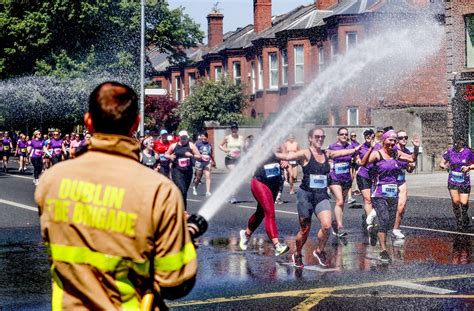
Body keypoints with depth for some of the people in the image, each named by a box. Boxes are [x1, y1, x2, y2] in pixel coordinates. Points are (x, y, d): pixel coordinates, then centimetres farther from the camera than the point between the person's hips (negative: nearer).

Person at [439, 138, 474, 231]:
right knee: (455, 201, -12)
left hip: (464, 181, -1)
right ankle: (459, 223, 6)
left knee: (464, 203, -2)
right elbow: (441, 163, 6)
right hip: (453, 181, 1)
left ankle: (465, 219, 31)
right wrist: (445, 166, -15)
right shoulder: (450, 152, -4)